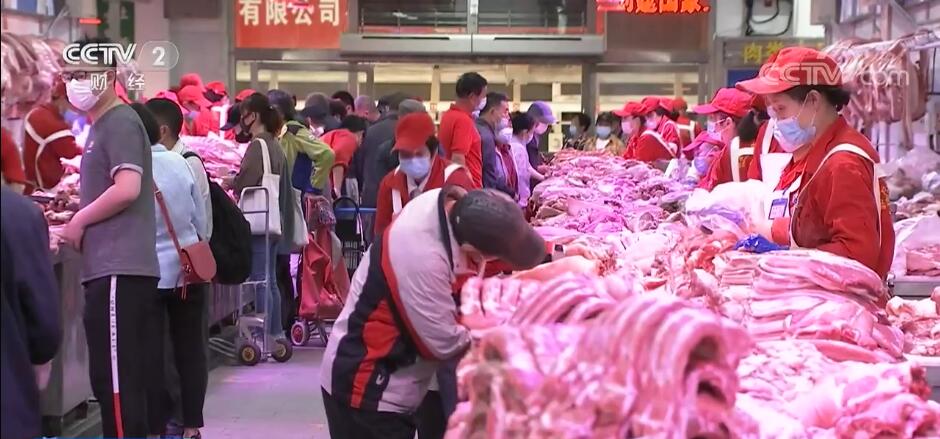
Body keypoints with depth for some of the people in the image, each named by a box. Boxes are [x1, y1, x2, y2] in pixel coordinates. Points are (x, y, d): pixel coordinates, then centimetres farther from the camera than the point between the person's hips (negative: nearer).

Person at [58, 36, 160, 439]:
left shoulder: (120, 122, -9)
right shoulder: (103, 126, 20)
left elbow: (127, 188, -21)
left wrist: (80, 220, -8)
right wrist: (79, 220, 10)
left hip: (120, 270, -10)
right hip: (112, 268, 10)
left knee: (115, 379, -9)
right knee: (116, 379, 12)